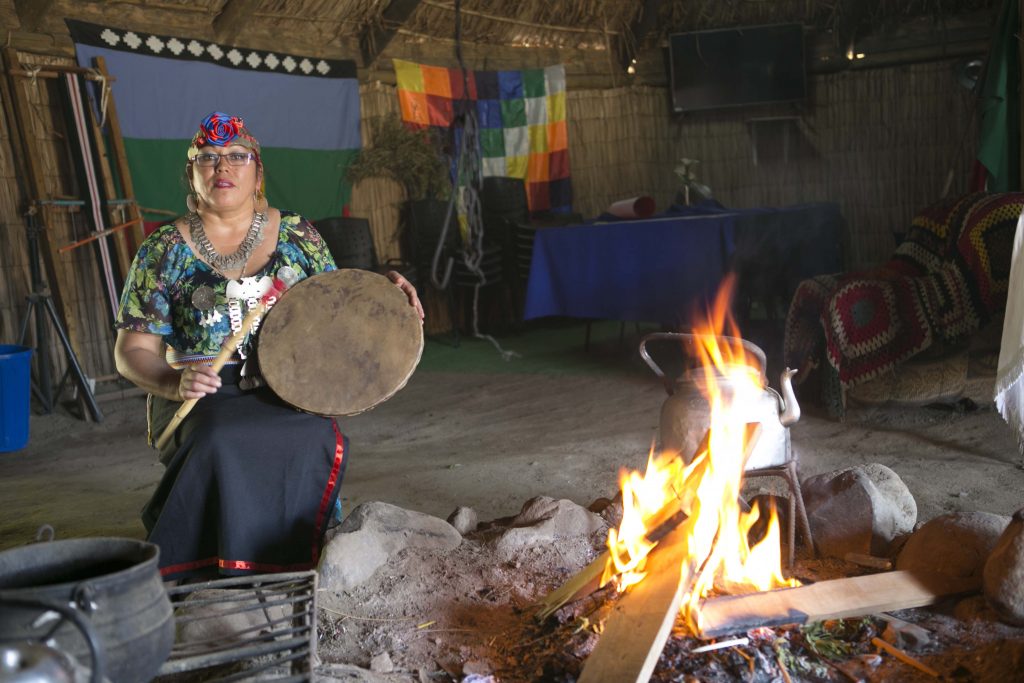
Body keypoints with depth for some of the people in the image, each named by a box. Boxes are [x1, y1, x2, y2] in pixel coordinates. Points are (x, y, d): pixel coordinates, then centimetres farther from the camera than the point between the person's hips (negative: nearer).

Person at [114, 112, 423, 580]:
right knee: (223, 443, -35)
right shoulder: (164, 250, 4)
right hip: (203, 397, -1)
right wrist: (174, 383, -18)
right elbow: (132, 351, 3)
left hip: (290, 395, 2)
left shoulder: (297, 235, 8)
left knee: (318, 441, -32)